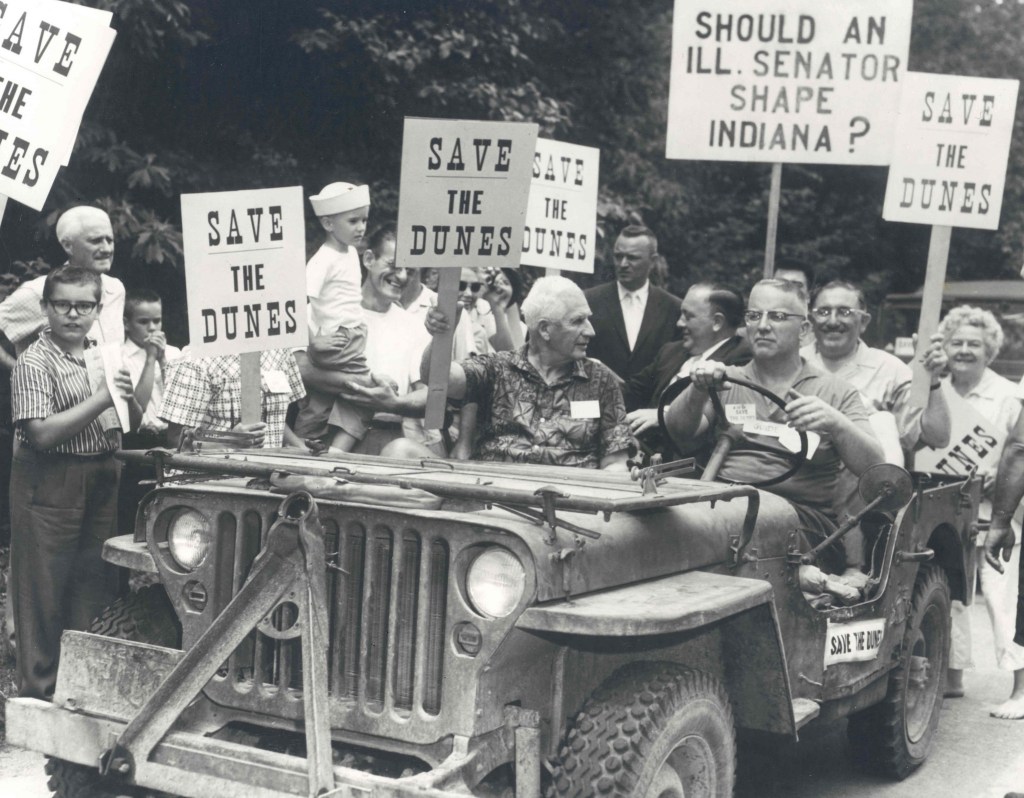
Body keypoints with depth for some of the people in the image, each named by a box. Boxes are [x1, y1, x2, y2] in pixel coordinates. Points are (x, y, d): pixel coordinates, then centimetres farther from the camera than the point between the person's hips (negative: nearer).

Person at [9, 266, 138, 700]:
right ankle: (39, 690, 12)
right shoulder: (34, 363, -11)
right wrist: (100, 399, -22)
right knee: (45, 590, 2)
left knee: (95, 584, 13)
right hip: (50, 485, -6)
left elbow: (133, 424, 15)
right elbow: (42, 433, -21)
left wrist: (126, 399, -7)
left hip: (101, 480, 7)